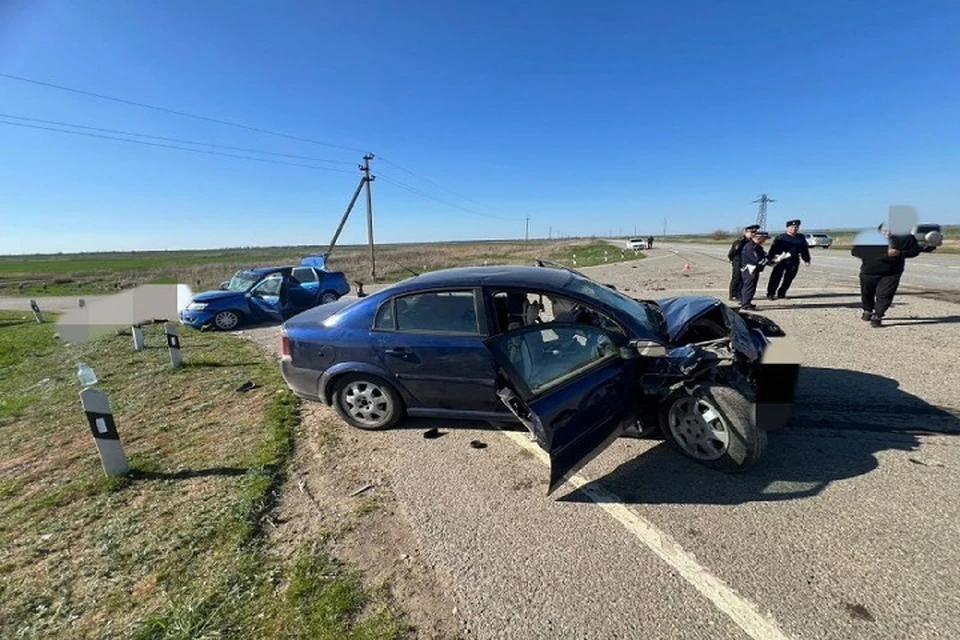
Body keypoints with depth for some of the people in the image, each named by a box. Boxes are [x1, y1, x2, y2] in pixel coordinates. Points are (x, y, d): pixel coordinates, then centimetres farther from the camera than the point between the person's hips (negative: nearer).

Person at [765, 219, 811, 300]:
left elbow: (804, 250, 18)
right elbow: (774, 249, -6)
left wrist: (806, 260, 16)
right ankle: (770, 294, 0)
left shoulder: (801, 238, 12)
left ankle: (781, 293, 19)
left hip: (794, 261, 4)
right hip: (781, 260, -4)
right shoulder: (781, 237, -2)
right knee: (776, 278, -6)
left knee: (789, 278, 8)